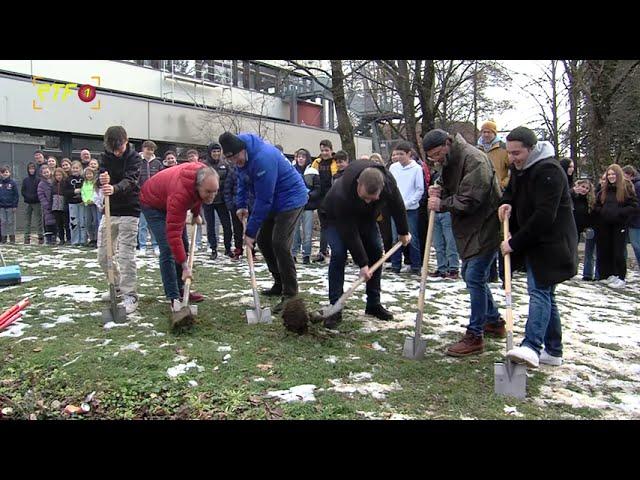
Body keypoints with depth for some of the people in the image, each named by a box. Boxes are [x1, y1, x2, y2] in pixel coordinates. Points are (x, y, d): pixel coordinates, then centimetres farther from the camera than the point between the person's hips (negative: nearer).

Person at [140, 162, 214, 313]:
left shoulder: (203, 175, -23)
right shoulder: (180, 193, -43)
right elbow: (173, 233, -43)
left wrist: (196, 214, 10)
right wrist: (185, 266, -43)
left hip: (170, 203, 8)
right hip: (153, 203, -8)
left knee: (183, 246, 8)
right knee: (168, 249, -18)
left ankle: (180, 289, 19)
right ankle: (173, 298, -13)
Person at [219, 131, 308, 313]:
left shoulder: (263, 158, -31)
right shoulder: (242, 156, -3)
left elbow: (263, 200, -27)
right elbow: (242, 180, 15)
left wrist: (250, 231, -22)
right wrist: (241, 205, 4)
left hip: (291, 198, -9)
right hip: (274, 200, 10)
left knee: (280, 244, -17)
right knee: (263, 240, 10)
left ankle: (290, 295, -10)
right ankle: (279, 284, 23)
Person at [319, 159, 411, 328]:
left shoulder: (388, 180, -32)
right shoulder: (341, 195, -44)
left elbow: (397, 205, -10)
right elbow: (350, 234, -36)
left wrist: (403, 232, 2)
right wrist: (362, 264, -31)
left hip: (366, 216, 5)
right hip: (336, 217, -5)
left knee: (376, 252, -1)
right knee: (338, 254, -22)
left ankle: (373, 304, 10)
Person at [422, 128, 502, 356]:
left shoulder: (474, 159, -20)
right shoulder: (448, 162, 11)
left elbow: (471, 200, -26)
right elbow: (452, 195, 17)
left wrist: (442, 203, -18)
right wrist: (439, 193, -4)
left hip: (485, 227, -10)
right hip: (468, 229, 10)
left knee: (475, 278, -11)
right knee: (470, 275, 18)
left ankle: (475, 337, -2)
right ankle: (494, 321, 34)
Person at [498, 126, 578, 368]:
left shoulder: (548, 171, -20)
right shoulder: (520, 168, 11)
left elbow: (544, 216, -25)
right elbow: (512, 191, 27)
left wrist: (515, 243, -22)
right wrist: (507, 203, 2)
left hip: (550, 244, -10)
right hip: (533, 242, 10)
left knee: (539, 291, -19)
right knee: (545, 294, 12)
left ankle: (531, 346, -26)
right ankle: (553, 351, 20)